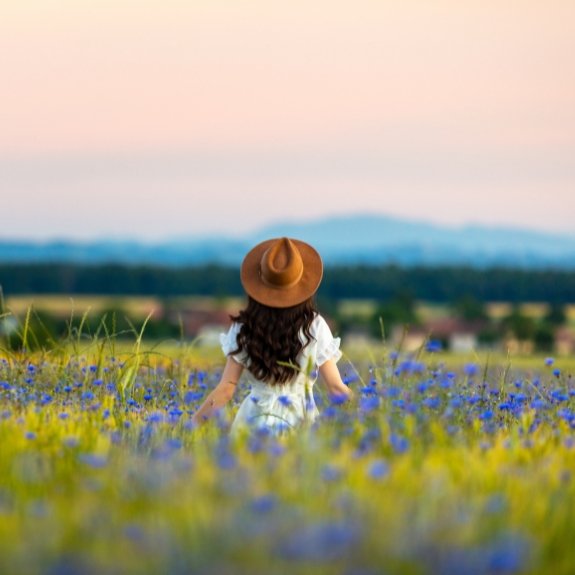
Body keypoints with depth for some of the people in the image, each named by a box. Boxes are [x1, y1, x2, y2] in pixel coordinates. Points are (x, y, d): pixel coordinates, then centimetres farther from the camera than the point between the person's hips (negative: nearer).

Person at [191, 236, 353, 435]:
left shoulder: (244, 329, -1)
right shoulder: (314, 327, -4)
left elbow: (226, 389, -3)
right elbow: (335, 388, -4)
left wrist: (194, 422, 6)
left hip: (254, 422, 1)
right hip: (300, 423, -1)